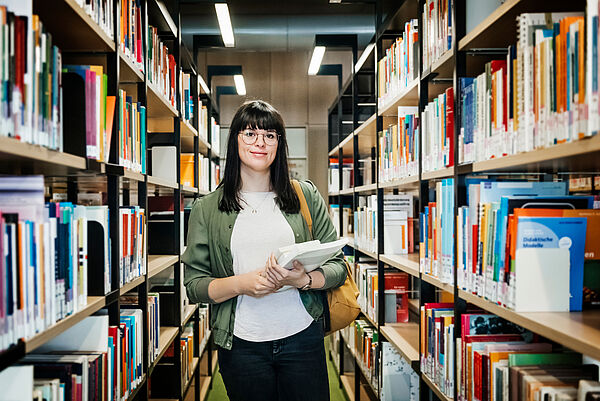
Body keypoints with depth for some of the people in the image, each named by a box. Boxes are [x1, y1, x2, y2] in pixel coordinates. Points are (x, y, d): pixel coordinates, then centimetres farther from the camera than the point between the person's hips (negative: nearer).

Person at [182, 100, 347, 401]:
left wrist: (302, 280, -18)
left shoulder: (306, 196, 4)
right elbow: (193, 284, 0)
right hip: (241, 345, 0)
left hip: (302, 338, 1)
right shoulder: (207, 209, 3)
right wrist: (241, 283, -17)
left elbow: (337, 267, 2)